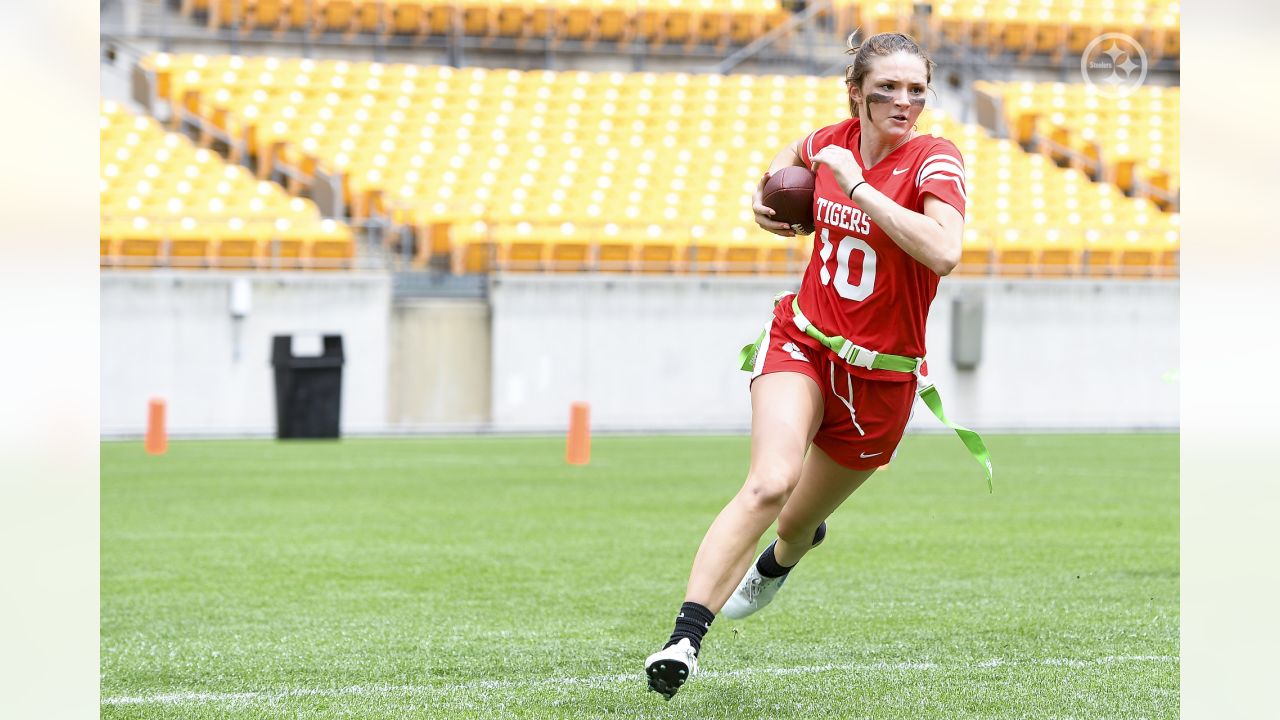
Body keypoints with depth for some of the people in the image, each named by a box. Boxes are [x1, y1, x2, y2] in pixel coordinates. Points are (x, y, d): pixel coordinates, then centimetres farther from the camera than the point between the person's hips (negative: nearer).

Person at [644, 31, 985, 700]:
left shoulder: (935, 160, -16)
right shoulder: (837, 139, -2)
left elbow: (943, 252, -37)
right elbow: (796, 150, 26)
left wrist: (855, 183, -32)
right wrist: (765, 191, 7)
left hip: (880, 375, -1)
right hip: (801, 342, 1)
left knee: (798, 523, 15)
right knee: (770, 482, -27)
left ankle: (774, 565, 55)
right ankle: (684, 640, -30)